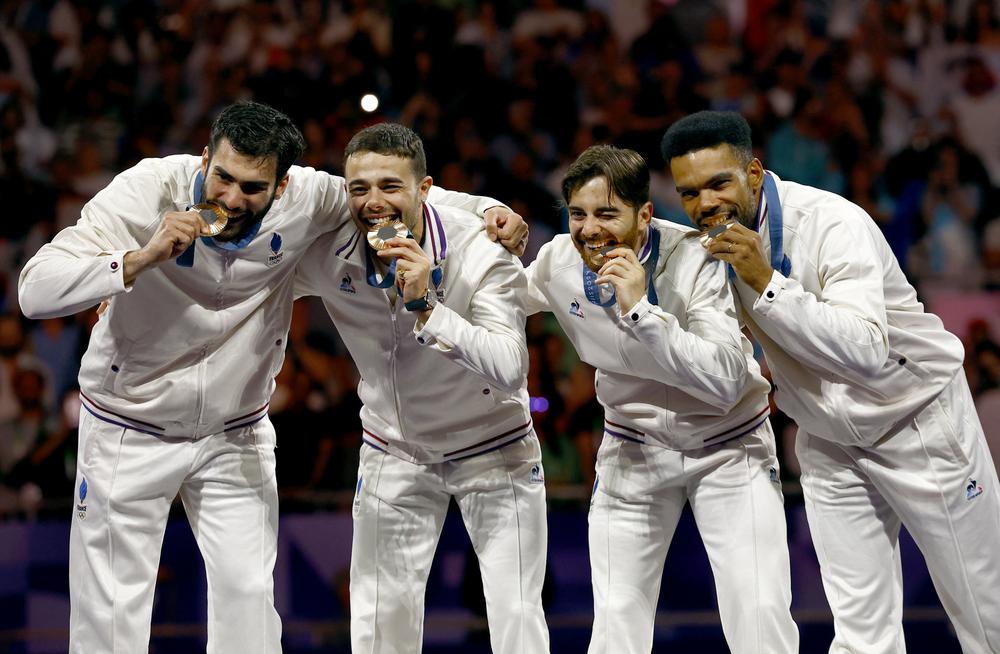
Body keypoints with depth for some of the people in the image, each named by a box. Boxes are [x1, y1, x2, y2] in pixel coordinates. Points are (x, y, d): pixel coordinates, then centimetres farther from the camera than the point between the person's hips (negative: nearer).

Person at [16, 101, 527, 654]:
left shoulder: (305, 200, -18)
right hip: (130, 429, -2)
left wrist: (488, 208, -13)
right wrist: (143, 259, -41)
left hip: (237, 433, 2)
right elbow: (36, 290, -30)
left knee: (249, 597, 0)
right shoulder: (148, 190, -25)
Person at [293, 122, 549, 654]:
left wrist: (425, 306, -42)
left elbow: (511, 371, -35)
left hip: (492, 449, -3)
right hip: (394, 453, 3)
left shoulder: (482, 253, -25)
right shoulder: (327, 255, -16)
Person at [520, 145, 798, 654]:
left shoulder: (695, 259, -26)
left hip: (728, 444, -3)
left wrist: (640, 309, -41)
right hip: (634, 448, 3)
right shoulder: (559, 262, -13)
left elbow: (727, 383, -35)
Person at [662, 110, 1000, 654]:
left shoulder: (832, 222, -28)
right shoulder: (711, 241, -7)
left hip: (917, 419, -6)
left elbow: (866, 353, -39)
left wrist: (766, 282, -42)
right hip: (828, 442, 6)